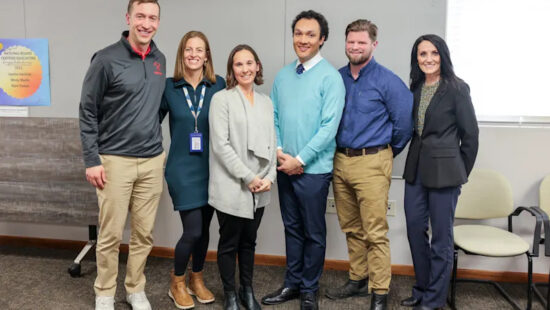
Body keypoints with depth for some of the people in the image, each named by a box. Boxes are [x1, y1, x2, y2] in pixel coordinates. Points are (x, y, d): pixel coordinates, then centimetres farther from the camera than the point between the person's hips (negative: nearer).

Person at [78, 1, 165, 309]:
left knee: (144, 233, 10)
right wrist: (92, 160, -9)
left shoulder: (160, 60, 8)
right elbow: (88, 111, -6)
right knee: (111, 234, 4)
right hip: (115, 160, -4)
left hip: (153, 160, 5)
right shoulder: (106, 59, -8)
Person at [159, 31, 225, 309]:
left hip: (211, 168, 2)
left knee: (204, 228, 12)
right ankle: (177, 282, 21)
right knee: (192, 230, -5)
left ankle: (197, 279, 35)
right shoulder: (169, 87, -2)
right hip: (183, 169, -2)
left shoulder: (218, 85, -1)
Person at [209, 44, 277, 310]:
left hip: (259, 189, 5)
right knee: (229, 243, 8)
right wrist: (248, 178, -15)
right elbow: (220, 145, -13)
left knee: (249, 241, 16)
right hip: (231, 188, -4)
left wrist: (269, 177, -4)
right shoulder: (221, 99, -5)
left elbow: (271, 143, 10)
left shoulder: (266, 102, 11)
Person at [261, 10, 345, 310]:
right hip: (284, 165, 5)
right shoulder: (283, 75, 7)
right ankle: (292, 284, 30)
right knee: (292, 228, 16)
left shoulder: (330, 77, -9)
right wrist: (279, 151, -5)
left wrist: (300, 159, -15)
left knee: (313, 232, 7)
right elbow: (273, 118, 10)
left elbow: (329, 126, -15)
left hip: (313, 168, -5)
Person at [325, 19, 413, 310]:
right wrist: (336, 149, 13)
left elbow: (404, 122, -4)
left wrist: (386, 153, 5)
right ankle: (357, 280, 29)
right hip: (340, 161, 5)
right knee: (351, 229, 15)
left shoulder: (387, 80, -6)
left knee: (375, 232, -3)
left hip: (371, 163, -5)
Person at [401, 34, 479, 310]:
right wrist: (416, 161, 11)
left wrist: (461, 172, 0)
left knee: (441, 235, 4)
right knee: (415, 229, 12)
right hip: (415, 169, 6)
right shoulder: (415, 88, 9)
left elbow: (470, 134, -5)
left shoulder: (457, 88, -7)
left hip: (444, 170, -6)